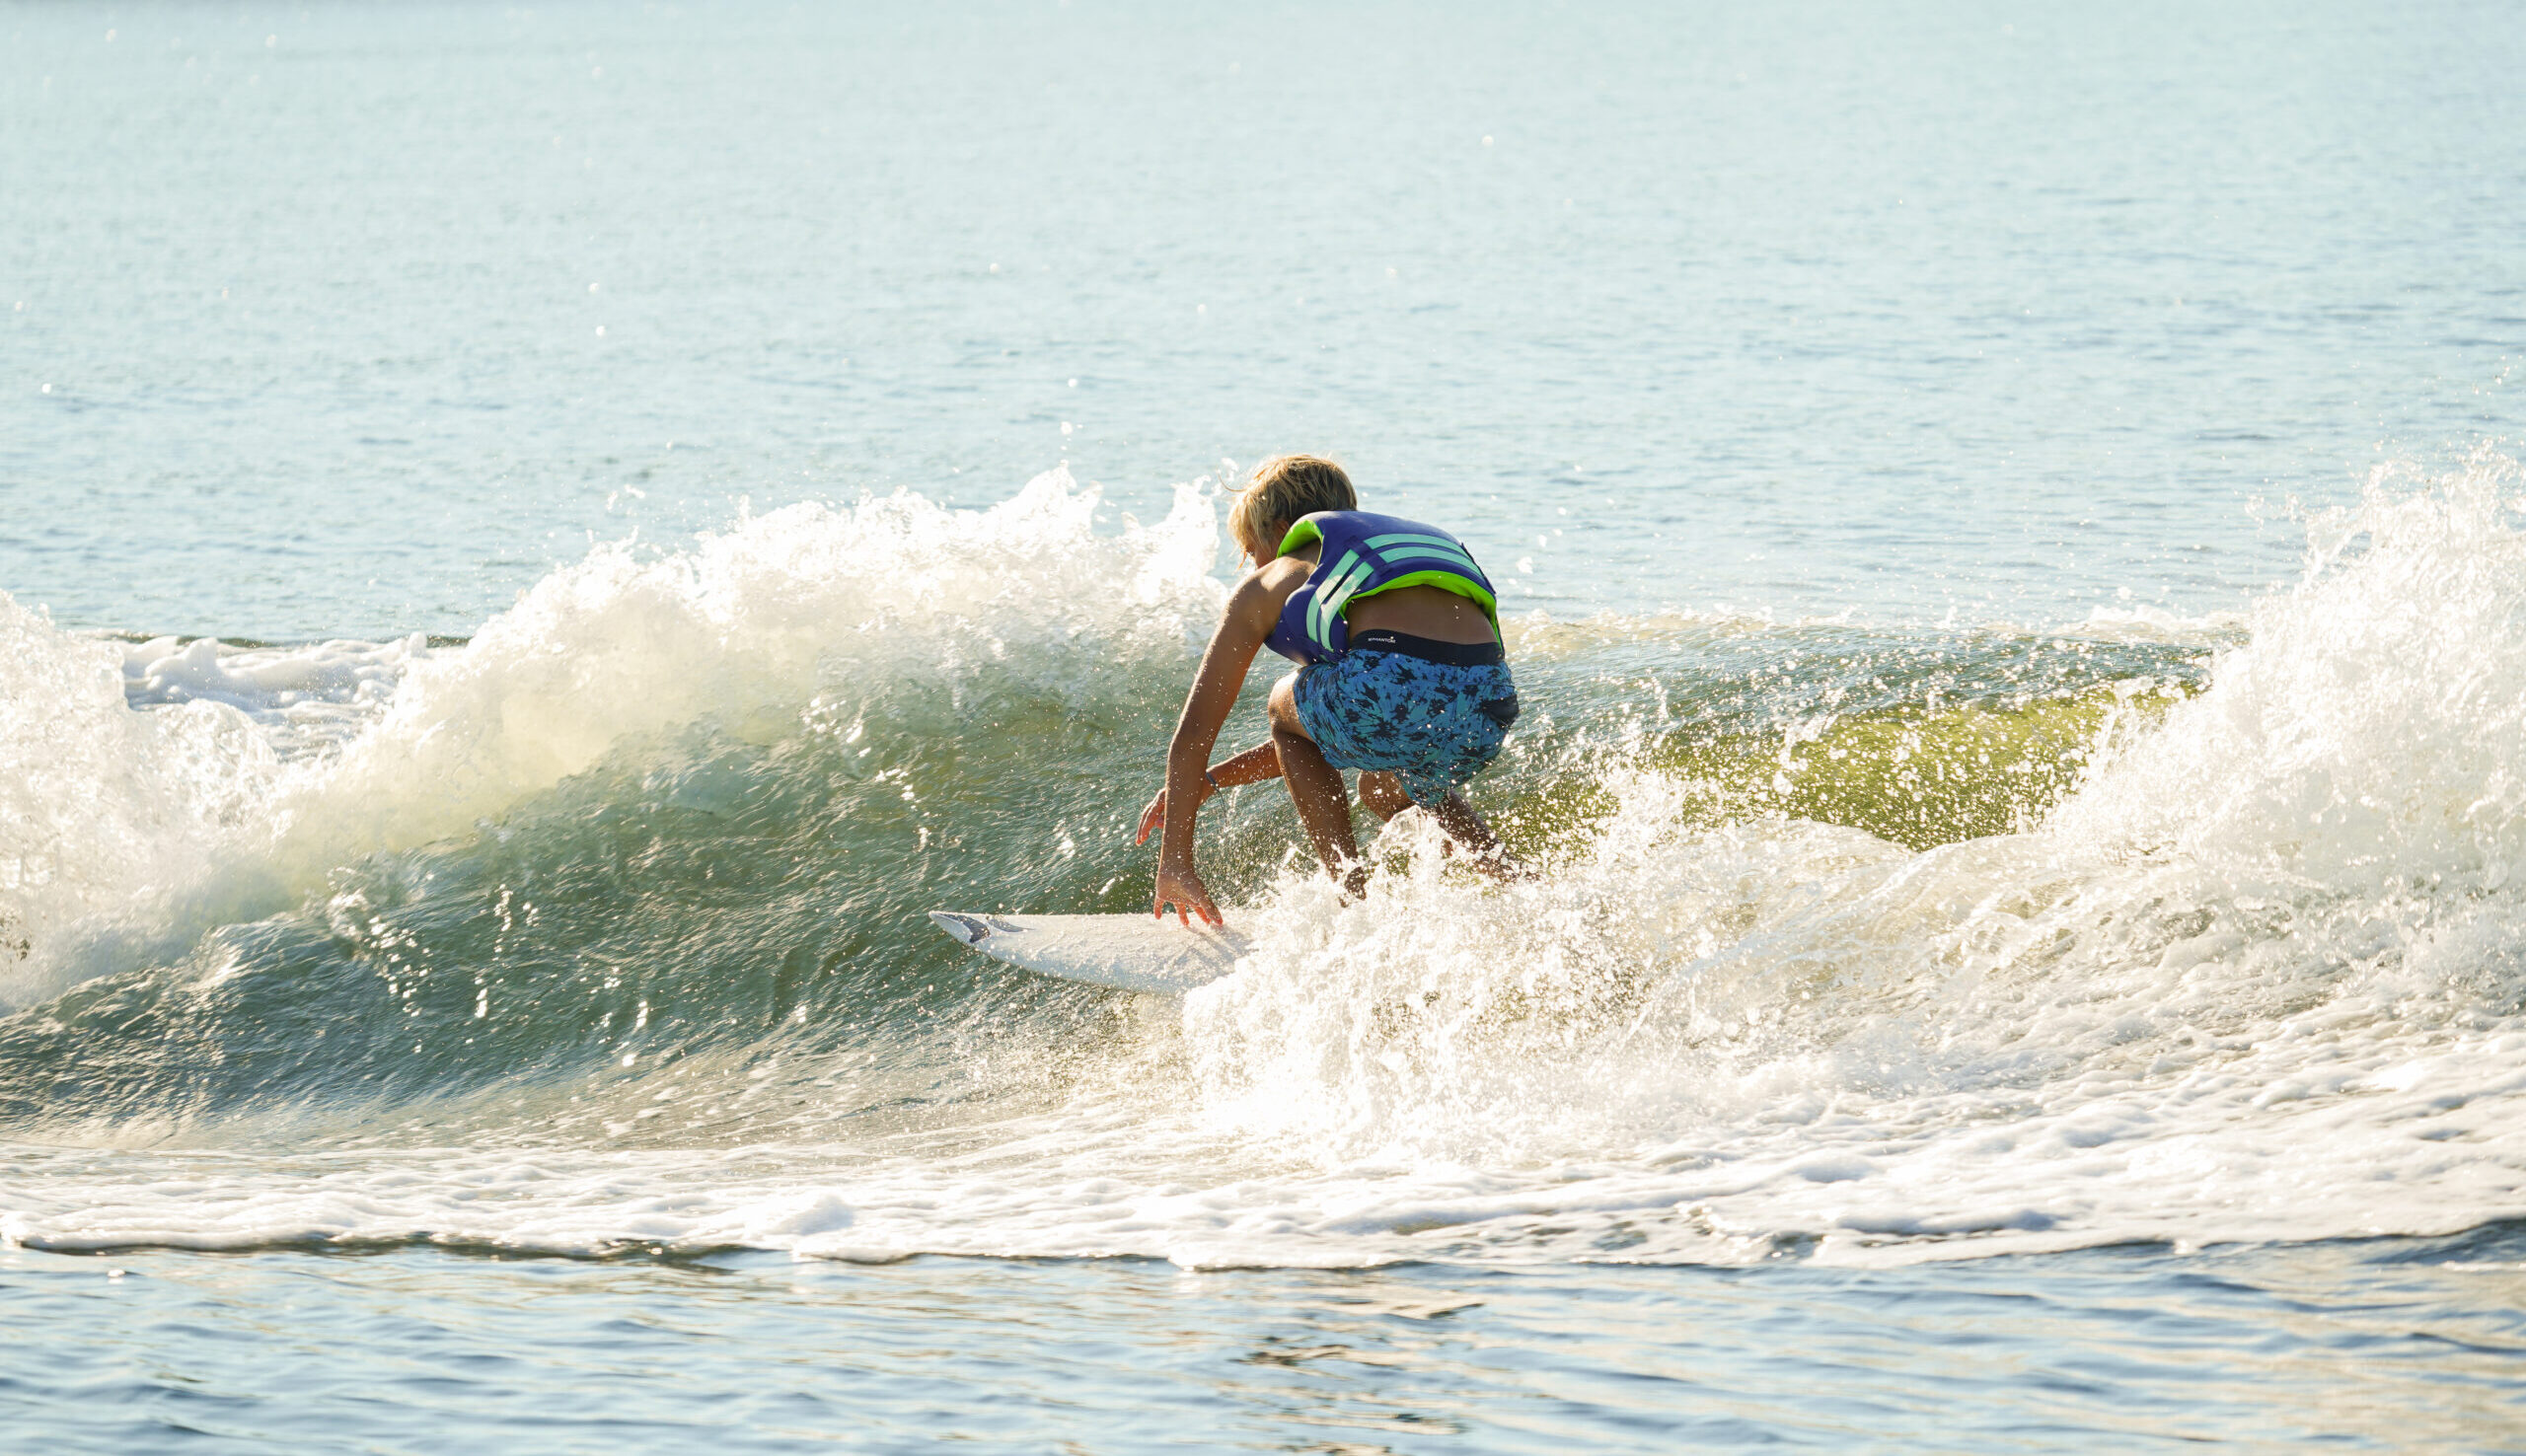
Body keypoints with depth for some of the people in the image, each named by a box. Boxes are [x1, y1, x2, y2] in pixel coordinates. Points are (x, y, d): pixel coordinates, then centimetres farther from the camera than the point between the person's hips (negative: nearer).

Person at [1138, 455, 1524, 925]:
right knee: (1385, 789, 39)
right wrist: (1208, 781, 52)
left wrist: (1175, 863, 30)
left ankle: (1357, 896, 20)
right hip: (1491, 709, 6)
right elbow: (1322, 738, 49)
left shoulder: (1268, 584, 24)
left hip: (1395, 692, -6)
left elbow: (1195, 732, 24)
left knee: (1288, 704, 31)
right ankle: (1515, 882, 15)